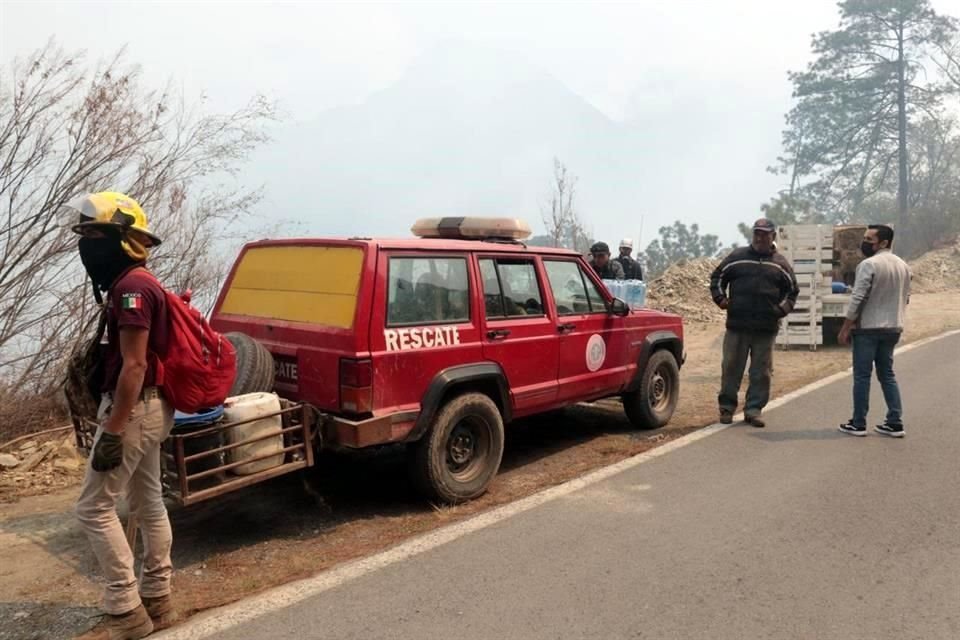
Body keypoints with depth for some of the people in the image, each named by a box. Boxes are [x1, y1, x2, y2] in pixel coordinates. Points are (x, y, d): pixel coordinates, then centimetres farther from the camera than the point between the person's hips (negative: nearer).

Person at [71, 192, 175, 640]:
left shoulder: (131, 286, -18)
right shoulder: (134, 284, 14)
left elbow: (134, 365, -23)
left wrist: (112, 431, -22)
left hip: (133, 410, -10)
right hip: (150, 407, 10)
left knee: (94, 508, -3)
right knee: (148, 504, 14)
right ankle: (156, 600, 24)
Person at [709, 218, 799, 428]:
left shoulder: (780, 263, 10)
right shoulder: (737, 256, 7)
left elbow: (792, 290, 19)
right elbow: (717, 277, 13)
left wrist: (783, 308, 3)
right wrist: (720, 298, -2)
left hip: (766, 329, 1)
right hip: (737, 325, -1)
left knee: (761, 372, 5)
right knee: (731, 368, 4)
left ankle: (754, 409, 14)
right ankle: (726, 407, 16)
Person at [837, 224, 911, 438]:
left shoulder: (869, 264, -15)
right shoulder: (903, 266, 11)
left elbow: (857, 299, -18)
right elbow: (905, 299, 17)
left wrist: (845, 328, -12)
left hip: (867, 328, -7)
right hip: (893, 328, 7)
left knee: (862, 376, 0)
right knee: (887, 374, 14)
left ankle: (858, 424, 5)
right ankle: (895, 423, 12)